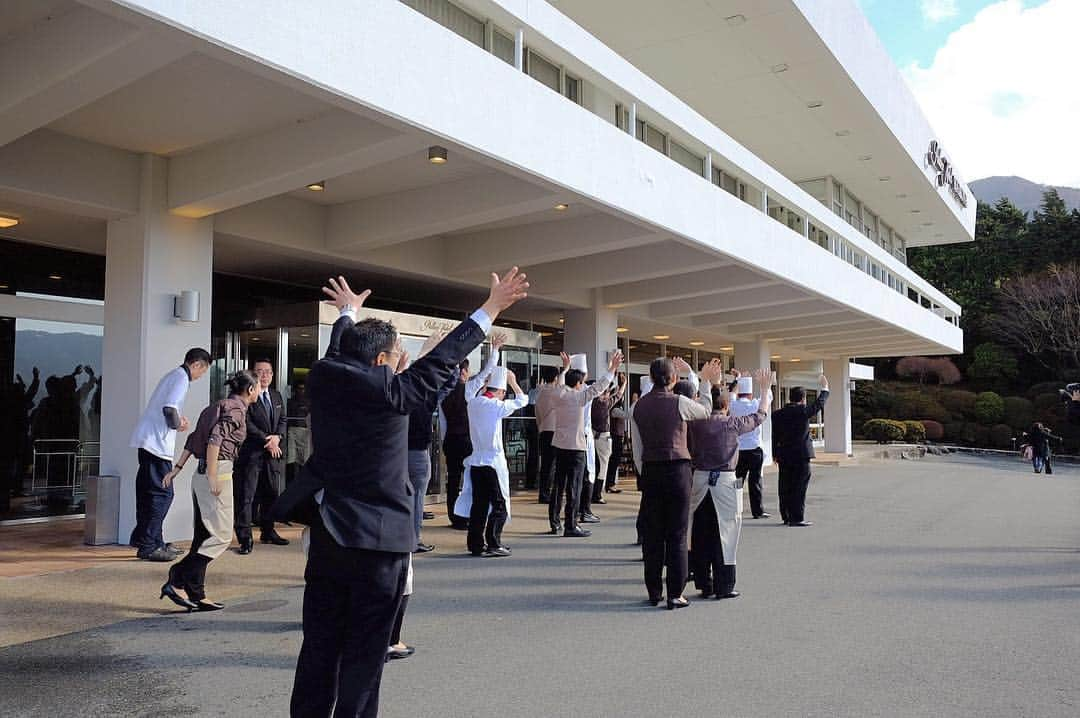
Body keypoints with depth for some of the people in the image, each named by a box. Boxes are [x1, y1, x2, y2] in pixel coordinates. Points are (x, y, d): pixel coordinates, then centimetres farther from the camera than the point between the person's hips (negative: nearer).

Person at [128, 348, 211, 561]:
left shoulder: (174, 375, 18)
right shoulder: (181, 377, -11)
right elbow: (169, 408, -24)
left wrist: (177, 418, 12)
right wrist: (177, 424, -7)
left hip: (148, 440, 10)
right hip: (157, 443, -10)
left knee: (149, 492, 14)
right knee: (162, 493, -6)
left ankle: (153, 542, 21)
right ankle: (147, 545, -3)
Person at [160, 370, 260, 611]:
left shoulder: (219, 406, 19)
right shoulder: (236, 408, -8)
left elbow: (193, 438, 18)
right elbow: (215, 439, -20)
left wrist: (177, 468, 19)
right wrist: (213, 478, -22)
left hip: (201, 474, 10)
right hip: (218, 473, -10)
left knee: (203, 537, 11)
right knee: (221, 536, -6)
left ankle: (196, 595, 14)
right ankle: (177, 581, -9)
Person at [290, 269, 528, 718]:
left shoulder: (321, 378, 0)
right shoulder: (390, 390, -15)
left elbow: (339, 353, 21)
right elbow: (442, 359, -9)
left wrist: (348, 313, 40)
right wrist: (491, 309, -1)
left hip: (326, 536, 6)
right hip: (379, 542, -5)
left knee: (319, 647, 15)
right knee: (364, 656, 6)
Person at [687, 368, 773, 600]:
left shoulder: (696, 422, 0)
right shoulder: (732, 423, -6)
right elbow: (760, 415, 8)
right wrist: (765, 388, 21)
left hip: (700, 479, 4)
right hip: (725, 481, -3)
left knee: (700, 534, 10)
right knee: (724, 533, 3)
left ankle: (704, 584, 17)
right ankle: (724, 587, 6)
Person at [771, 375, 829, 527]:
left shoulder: (778, 414, 4)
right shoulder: (803, 411, -10)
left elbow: (774, 436, 8)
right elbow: (818, 404, 6)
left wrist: (775, 454, 16)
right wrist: (825, 388, 21)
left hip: (783, 456, 5)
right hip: (801, 454, -5)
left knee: (785, 487, 10)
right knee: (799, 487, -1)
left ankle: (786, 517, 19)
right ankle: (797, 518, -2)